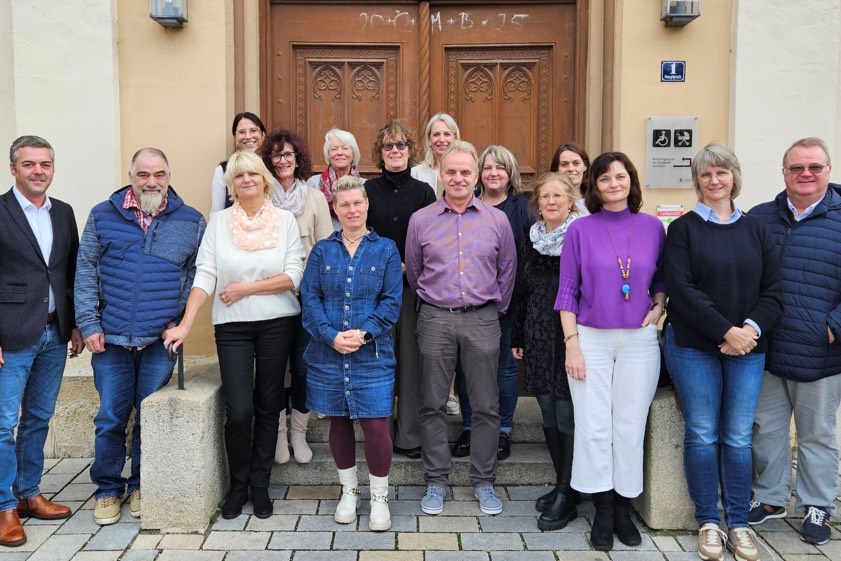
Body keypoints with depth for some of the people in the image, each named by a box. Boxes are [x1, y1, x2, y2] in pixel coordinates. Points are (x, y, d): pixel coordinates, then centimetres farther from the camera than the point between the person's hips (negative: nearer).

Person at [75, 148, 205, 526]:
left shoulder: (191, 221, 3)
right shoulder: (102, 216, 3)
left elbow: (197, 274, 5)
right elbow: (85, 271, 3)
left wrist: (180, 319, -3)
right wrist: (89, 324, -3)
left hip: (160, 340, 0)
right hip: (110, 339, 0)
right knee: (110, 418, 6)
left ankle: (141, 486, 25)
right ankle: (108, 490, 24)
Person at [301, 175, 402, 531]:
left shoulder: (386, 249, 4)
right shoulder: (322, 251, 7)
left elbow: (392, 301, -2)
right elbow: (310, 299, 0)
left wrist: (364, 333, -16)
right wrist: (331, 336, -14)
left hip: (372, 353, -2)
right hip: (327, 352, 2)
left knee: (375, 425, -5)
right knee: (339, 422, 12)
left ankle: (379, 498, 15)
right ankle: (349, 490, 30)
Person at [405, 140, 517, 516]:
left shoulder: (497, 220, 3)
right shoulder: (420, 220, 3)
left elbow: (508, 270, 12)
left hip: (482, 319, 0)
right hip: (435, 320, 0)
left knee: (486, 406, 5)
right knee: (433, 405, 6)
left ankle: (483, 481, 20)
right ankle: (435, 481, 20)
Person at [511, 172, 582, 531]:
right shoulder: (533, 239, 12)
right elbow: (520, 291, 16)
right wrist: (517, 337, 15)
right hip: (539, 340, 6)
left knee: (567, 417, -2)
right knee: (548, 415, 11)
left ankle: (566, 496, 9)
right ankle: (562, 484, 25)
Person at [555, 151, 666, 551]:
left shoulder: (653, 227, 4)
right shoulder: (581, 229, -2)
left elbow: (663, 278, 16)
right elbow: (568, 289, -2)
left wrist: (658, 308, -3)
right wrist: (571, 342, -7)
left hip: (639, 341, 2)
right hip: (591, 339, -1)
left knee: (630, 425, 6)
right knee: (593, 425, 1)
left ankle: (623, 507, 21)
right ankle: (603, 510, 16)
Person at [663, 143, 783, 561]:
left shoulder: (756, 229, 9)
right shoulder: (683, 228, 0)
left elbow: (773, 289, 4)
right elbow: (681, 288, -10)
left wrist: (753, 328, -13)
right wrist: (725, 331, -16)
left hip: (747, 347, 3)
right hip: (694, 346, -2)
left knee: (739, 436, 7)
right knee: (702, 434, 3)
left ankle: (738, 523, 21)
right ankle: (708, 521, 18)